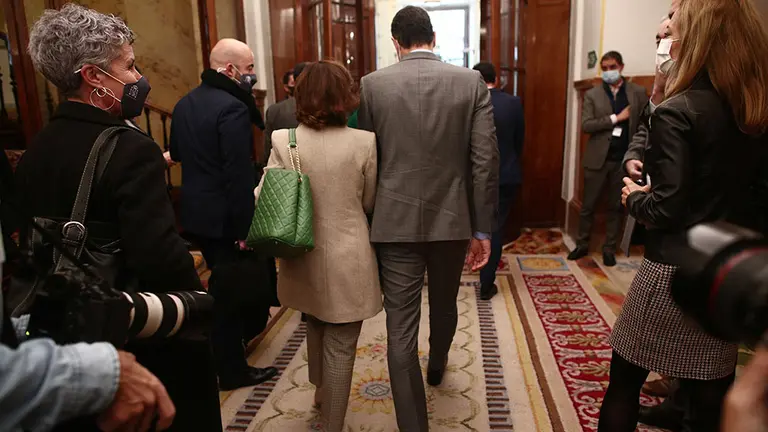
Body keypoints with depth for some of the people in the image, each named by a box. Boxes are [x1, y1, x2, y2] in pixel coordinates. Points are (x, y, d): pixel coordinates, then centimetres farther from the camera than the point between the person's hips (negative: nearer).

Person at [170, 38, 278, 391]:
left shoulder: (185, 103, 7)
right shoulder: (232, 107, -20)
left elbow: (176, 153, 19)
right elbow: (240, 175, -24)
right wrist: (244, 228, -20)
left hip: (193, 212, 9)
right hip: (223, 216, -9)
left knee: (220, 286, 24)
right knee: (228, 294, 5)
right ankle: (232, 371, 20)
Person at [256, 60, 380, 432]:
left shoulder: (283, 140, -9)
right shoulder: (364, 142, -13)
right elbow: (370, 203, -3)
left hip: (304, 259, 4)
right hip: (347, 260, -4)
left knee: (315, 327, 29)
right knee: (339, 346, 9)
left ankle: (322, 391, 51)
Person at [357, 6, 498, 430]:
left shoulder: (372, 84, -3)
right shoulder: (471, 81, -2)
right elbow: (485, 160, -6)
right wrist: (482, 228, 1)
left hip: (396, 220, -2)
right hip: (452, 218, 2)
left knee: (400, 329, 4)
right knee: (444, 305, 26)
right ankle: (437, 367, 53)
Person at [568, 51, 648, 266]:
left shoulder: (638, 92, 4)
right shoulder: (592, 95, 2)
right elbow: (586, 125, -10)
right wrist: (616, 118, -15)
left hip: (623, 158, 1)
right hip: (597, 158, 0)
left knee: (616, 206, 10)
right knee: (588, 205, 6)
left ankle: (609, 248, 21)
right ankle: (582, 245, 21)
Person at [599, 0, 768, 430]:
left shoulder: (677, 112, -15)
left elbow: (666, 209, -19)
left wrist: (635, 196, 0)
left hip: (674, 271, -7)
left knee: (625, 381, 11)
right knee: (712, 397, 16)